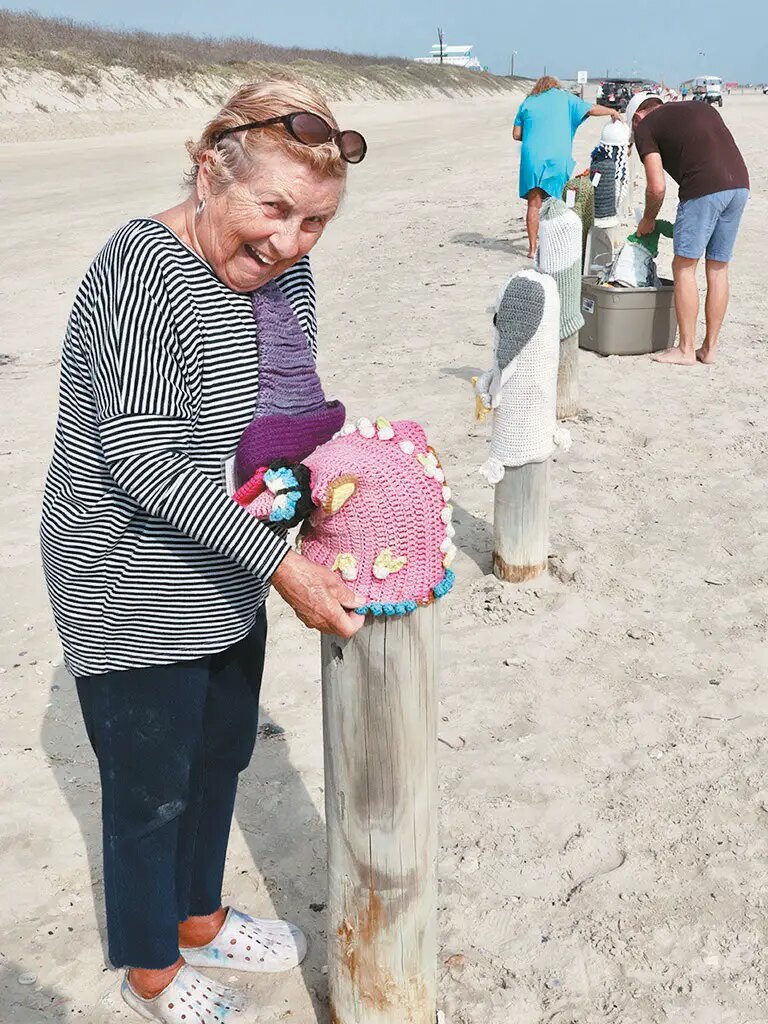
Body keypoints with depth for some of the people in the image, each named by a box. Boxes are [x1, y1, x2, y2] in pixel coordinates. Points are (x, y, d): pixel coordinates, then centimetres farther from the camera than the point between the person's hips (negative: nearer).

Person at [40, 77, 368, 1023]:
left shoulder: (281, 270, 1)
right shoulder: (143, 273, -25)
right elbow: (145, 462, -28)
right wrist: (279, 565, -30)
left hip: (227, 581, 8)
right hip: (133, 599, -8)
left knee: (220, 757, 23)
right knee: (152, 787, 12)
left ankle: (199, 919, 49)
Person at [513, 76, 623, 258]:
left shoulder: (528, 102, 14)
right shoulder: (563, 97, 12)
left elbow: (516, 135, 9)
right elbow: (592, 109, 11)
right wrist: (613, 112, 27)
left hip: (532, 156, 1)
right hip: (558, 157, -1)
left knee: (534, 204, 3)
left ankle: (533, 248, 0)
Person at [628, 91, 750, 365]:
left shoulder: (645, 126, 9)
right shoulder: (702, 107, 28)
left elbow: (657, 187, 0)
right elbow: (723, 150, 23)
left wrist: (648, 220, 18)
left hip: (704, 189, -6)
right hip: (740, 185, 7)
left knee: (684, 267, 4)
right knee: (718, 269, 12)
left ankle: (686, 349, 6)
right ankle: (709, 348, 18)